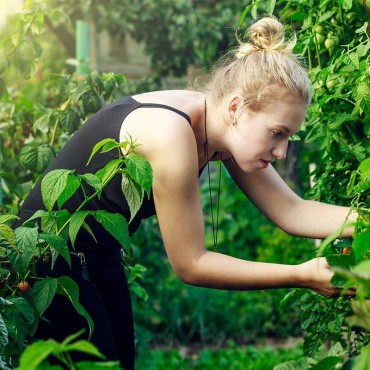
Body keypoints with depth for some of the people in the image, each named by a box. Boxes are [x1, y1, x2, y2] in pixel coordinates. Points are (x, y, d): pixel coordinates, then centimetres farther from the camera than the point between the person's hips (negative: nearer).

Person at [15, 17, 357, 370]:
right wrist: (303, 276, -25)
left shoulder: (225, 126, -8)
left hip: (100, 257, 8)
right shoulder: (171, 134, -32)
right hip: (49, 259, -8)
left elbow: (290, 211, -6)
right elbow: (189, 264, -25)